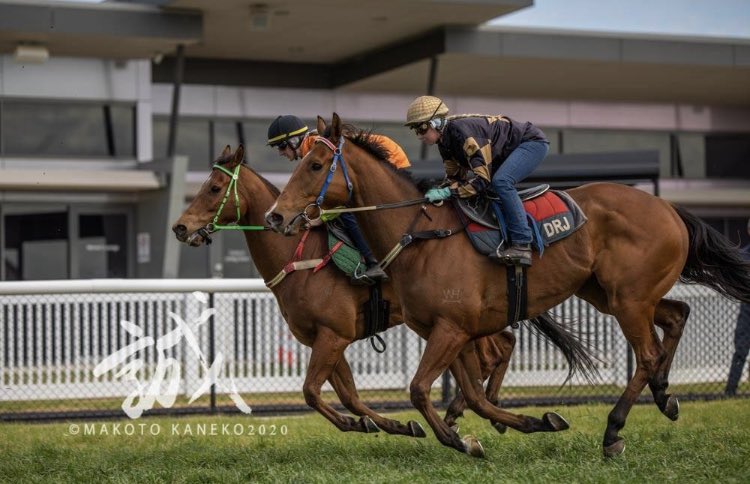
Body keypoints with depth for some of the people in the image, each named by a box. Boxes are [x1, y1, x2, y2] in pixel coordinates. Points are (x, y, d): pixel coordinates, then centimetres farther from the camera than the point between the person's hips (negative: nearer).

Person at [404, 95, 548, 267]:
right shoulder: (444, 141, -4)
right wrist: (437, 191, -11)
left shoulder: (462, 131, -32)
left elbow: (483, 178, -33)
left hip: (533, 142, -10)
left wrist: (447, 192, -32)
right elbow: (454, 177, 6)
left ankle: (522, 246, -30)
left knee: (500, 181, -30)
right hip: (508, 152, 10)